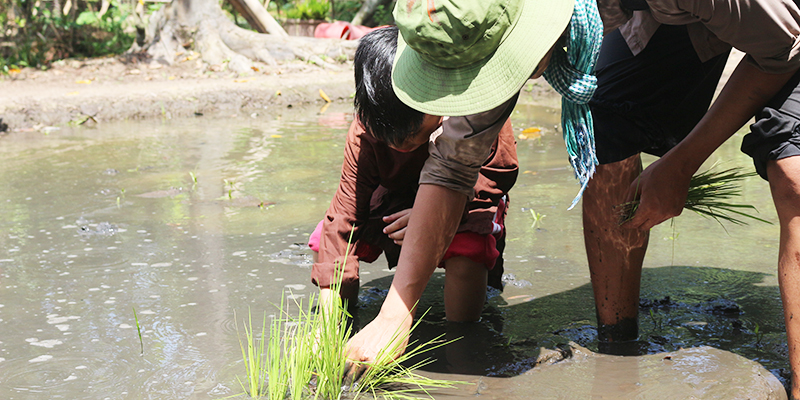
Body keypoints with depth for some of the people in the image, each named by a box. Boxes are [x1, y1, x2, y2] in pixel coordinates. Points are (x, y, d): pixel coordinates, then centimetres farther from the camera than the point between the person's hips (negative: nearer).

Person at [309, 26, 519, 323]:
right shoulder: (365, 133, -26)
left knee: (467, 253, -37)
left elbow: (500, 172, -18)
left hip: (461, 204, -2)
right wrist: (330, 306, -31)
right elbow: (346, 212, -24)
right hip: (398, 200, 2)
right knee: (325, 238, -19)